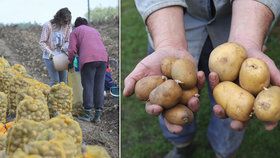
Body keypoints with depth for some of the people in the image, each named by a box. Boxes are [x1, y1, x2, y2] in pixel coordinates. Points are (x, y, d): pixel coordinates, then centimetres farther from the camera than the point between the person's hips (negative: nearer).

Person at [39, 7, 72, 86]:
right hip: (50, 57, -4)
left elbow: (68, 41, 1)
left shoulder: (67, 26, -2)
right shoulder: (48, 25, -12)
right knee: (55, 80, -12)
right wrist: (50, 53, -21)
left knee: (63, 80, 5)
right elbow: (42, 42, -9)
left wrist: (64, 48, -19)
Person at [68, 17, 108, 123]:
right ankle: (98, 114, 8)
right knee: (99, 86, 6)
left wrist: (70, 62, 22)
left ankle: (88, 113, 4)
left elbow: (72, 50, 7)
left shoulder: (75, 31, 18)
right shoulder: (94, 30, 33)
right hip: (103, 57, 4)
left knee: (88, 86, 1)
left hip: (88, 59, -4)